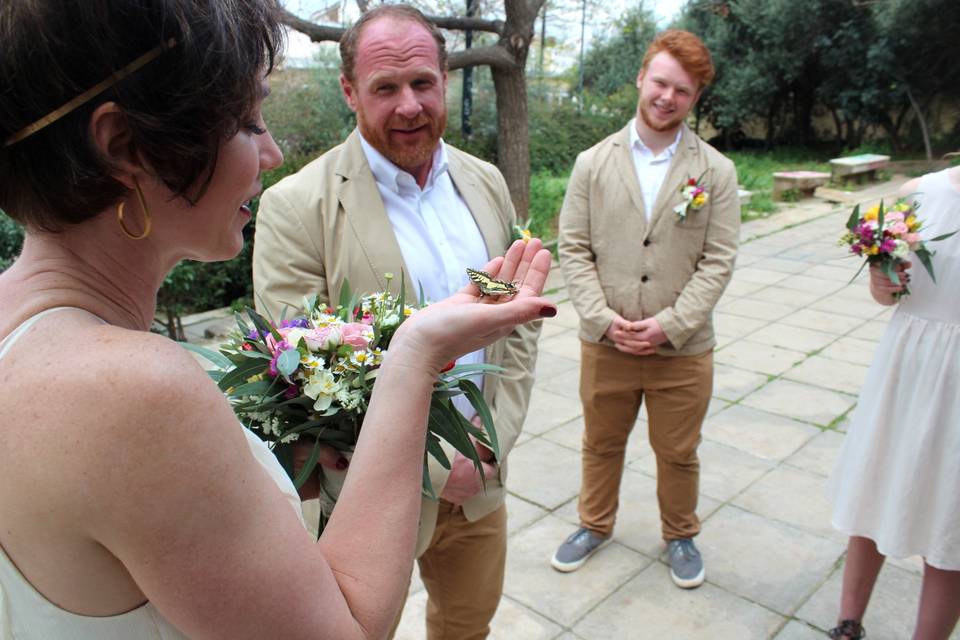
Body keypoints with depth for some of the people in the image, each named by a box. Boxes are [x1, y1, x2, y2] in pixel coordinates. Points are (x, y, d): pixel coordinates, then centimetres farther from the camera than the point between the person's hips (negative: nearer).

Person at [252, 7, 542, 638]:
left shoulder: (485, 182, 1)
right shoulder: (297, 207, -17)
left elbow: (519, 320, 6)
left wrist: (495, 441, -4)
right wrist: (432, 468, -16)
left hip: (480, 479, 5)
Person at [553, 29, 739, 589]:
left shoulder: (716, 171, -2)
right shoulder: (593, 163, 0)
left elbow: (718, 260, -6)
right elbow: (574, 249, -2)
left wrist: (669, 324, -15)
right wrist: (603, 318, -13)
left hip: (682, 348, 0)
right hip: (605, 343, 1)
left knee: (679, 454, 16)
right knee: (601, 445, 19)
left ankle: (681, 535, 42)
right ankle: (595, 525, 43)